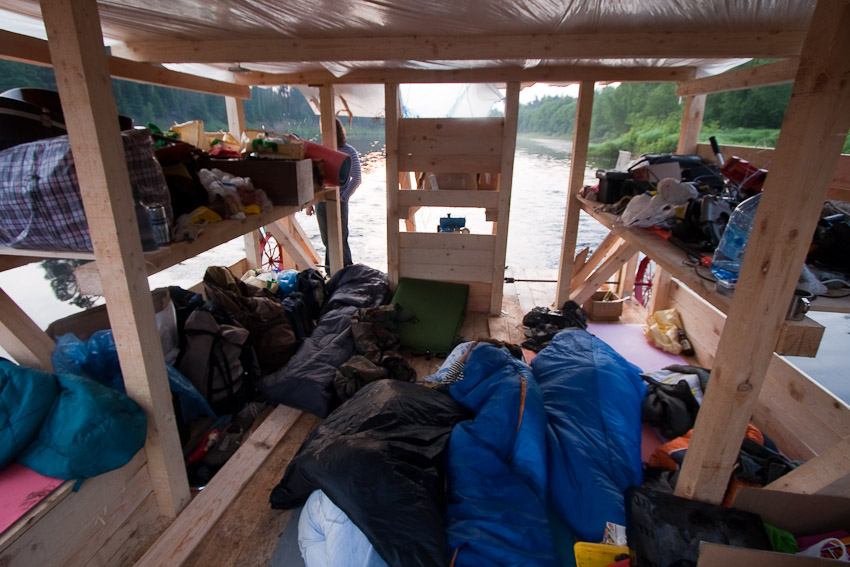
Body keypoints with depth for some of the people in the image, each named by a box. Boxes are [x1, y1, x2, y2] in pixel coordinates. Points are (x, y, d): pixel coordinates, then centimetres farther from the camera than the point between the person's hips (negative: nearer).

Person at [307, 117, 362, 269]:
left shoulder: (349, 152, -4)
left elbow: (356, 179, -4)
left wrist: (343, 198, -8)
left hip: (339, 202, -4)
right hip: (320, 201, 4)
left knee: (340, 239, -1)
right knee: (327, 240, 10)